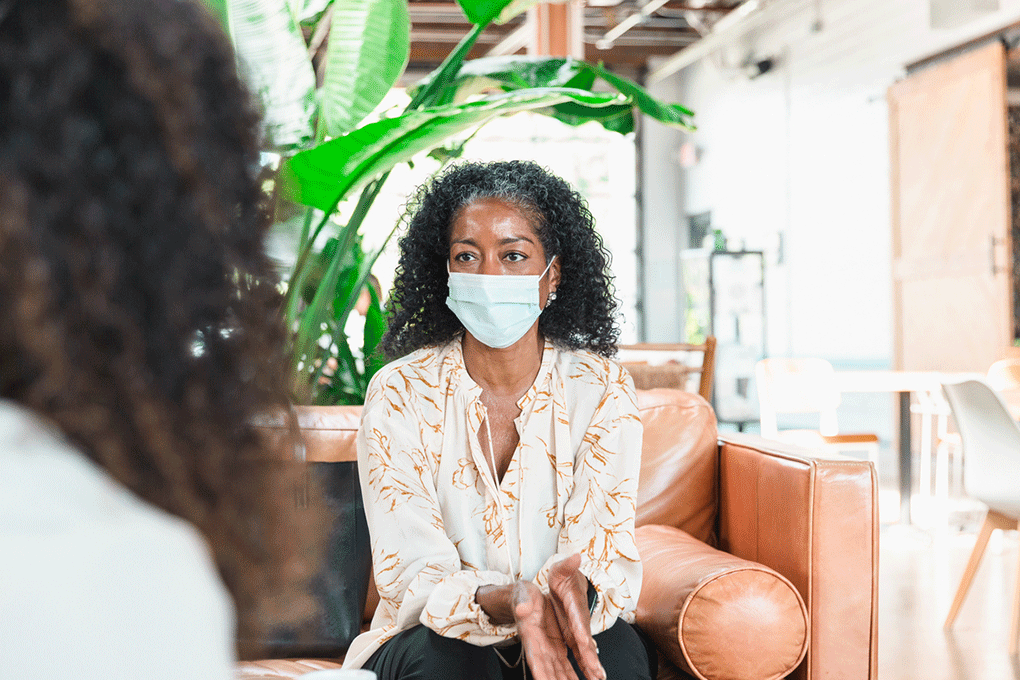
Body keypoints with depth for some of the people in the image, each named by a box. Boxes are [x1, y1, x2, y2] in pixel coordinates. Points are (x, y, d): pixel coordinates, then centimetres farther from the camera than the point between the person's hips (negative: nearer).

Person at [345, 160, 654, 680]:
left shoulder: (601, 388, -4)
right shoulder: (399, 395, -9)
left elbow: (605, 544, -12)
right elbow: (414, 573, -16)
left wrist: (574, 582, -38)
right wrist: (507, 602, -38)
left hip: (561, 636, 1)